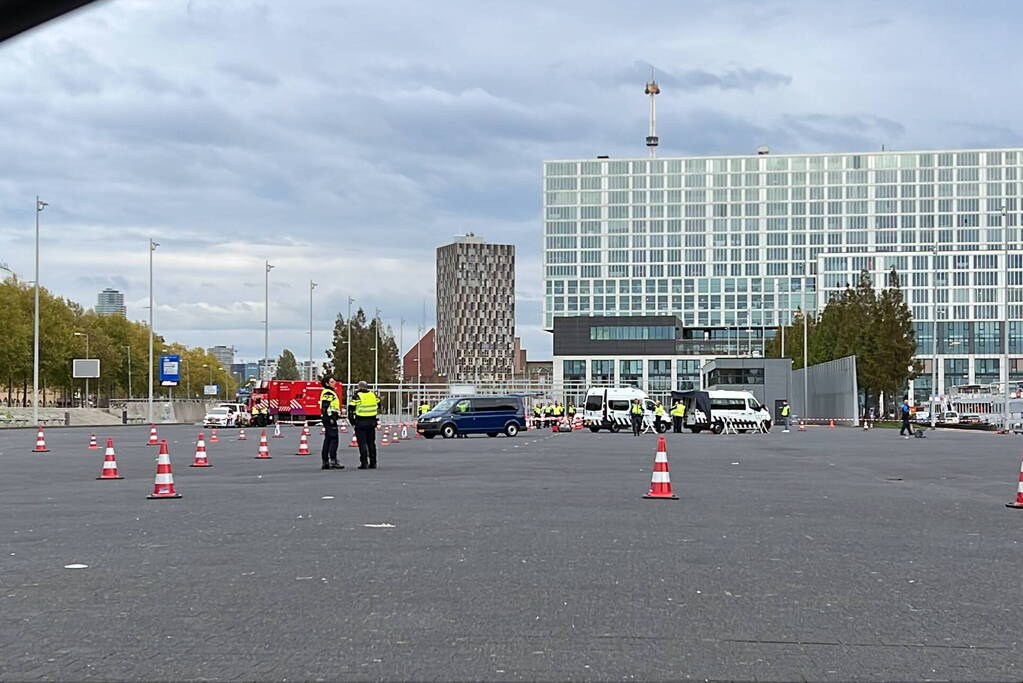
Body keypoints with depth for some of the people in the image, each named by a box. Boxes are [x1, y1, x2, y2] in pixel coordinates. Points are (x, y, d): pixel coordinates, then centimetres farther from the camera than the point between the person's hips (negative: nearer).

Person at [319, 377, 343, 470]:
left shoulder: (330, 392, 21)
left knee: (327, 440, 10)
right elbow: (325, 406, -20)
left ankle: (325, 462, 12)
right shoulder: (327, 393, -12)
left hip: (330, 419, 11)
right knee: (334, 439, -12)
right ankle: (333, 461, -15)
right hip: (330, 419, -11)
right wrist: (330, 418, -23)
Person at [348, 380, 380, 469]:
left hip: (360, 423, -4)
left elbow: (351, 410, -8)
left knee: (362, 444, -1)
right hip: (372, 422, 4)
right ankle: (373, 463, 15)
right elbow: (378, 406, 19)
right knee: (371, 443, 13)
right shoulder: (373, 395, 7)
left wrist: (352, 422, 1)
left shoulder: (356, 396, -7)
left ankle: (364, 463, -6)